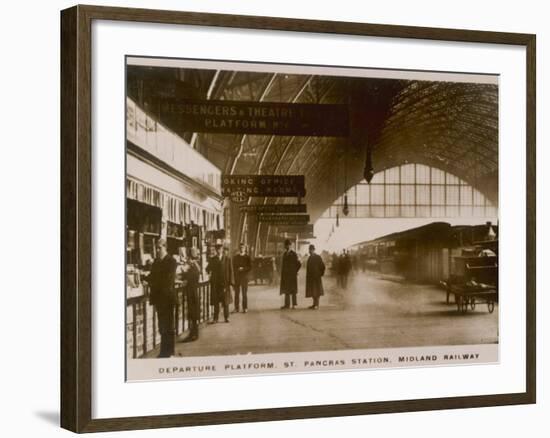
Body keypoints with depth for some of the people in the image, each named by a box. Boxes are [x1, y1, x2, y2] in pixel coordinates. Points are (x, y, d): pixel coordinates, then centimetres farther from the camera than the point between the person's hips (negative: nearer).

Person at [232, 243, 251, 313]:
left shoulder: (247, 257, 3)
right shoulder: (235, 257, 11)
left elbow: (250, 267, 0)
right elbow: (234, 267, 12)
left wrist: (243, 269, -13)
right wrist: (238, 269, -4)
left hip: (244, 277, -2)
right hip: (237, 277, 2)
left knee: (244, 293, -2)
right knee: (236, 293, 0)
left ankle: (245, 308, 3)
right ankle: (236, 308, 4)